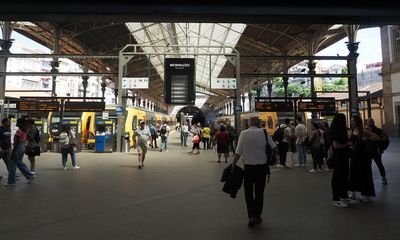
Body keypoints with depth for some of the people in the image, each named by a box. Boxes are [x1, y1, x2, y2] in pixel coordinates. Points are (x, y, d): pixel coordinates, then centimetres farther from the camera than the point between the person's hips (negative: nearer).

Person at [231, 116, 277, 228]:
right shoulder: (264, 133, -4)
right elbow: (274, 147, -4)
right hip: (262, 166, 2)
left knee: (249, 192, 12)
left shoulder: (243, 134, -7)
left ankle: (252, 216, 0)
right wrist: (277, 154, 18)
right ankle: (258, 217, 26)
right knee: (259, 192, 16)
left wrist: (232, 166, -2)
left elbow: (238, 153, -9)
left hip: (249, 167, -1)